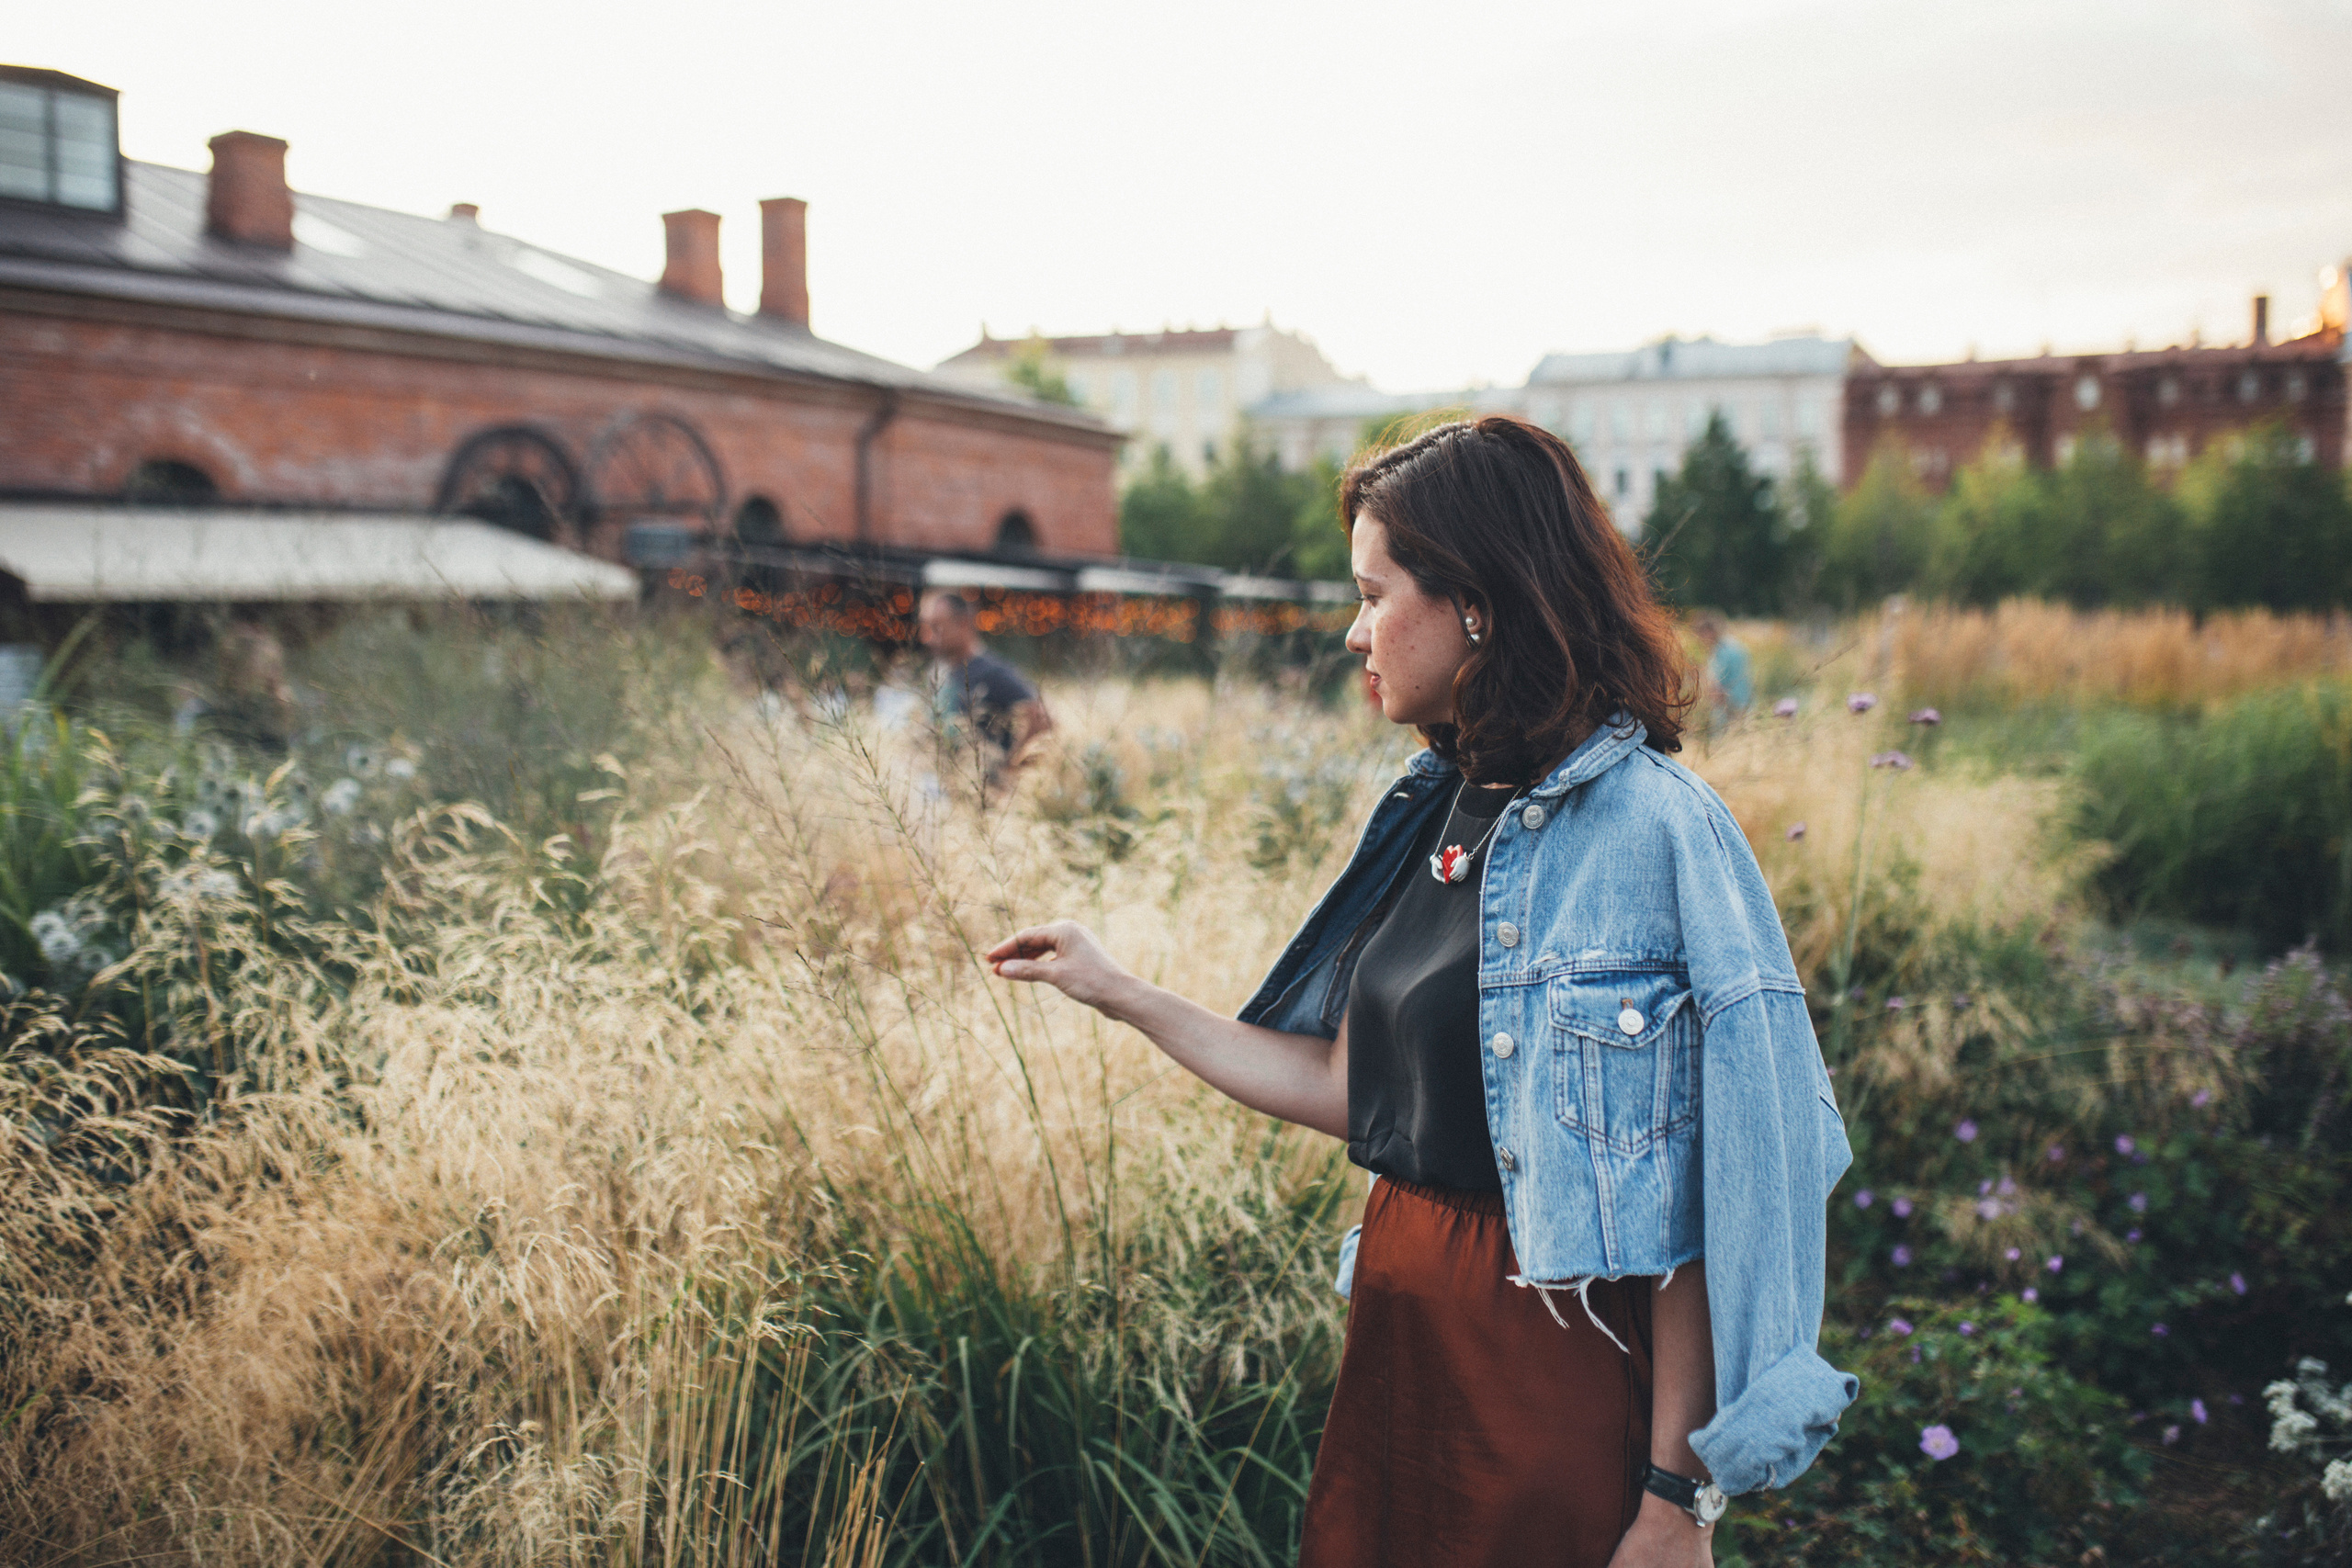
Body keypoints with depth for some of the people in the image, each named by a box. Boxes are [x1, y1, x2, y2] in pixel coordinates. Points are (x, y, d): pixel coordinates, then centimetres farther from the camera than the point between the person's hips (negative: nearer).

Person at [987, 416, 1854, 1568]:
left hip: (1555, 1360, -7)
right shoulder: (1434, 813, 5)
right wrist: (1120, 995, 9)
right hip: (1398, 1322, 7)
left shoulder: (1651, 832, -19)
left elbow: (1698, 1195, -19)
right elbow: (1348, 1090, 7)